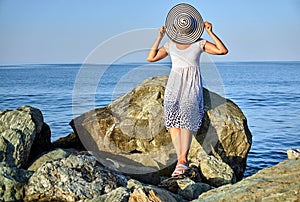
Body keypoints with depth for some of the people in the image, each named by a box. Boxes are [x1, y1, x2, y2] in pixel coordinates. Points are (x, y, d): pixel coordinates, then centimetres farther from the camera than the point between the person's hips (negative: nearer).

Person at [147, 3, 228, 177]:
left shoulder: (200, 44, 6)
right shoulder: (170, 45, 13)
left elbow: (223, 51, -3)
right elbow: (151, 58, 9)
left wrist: (210, 33, -8)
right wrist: (159, 38, 5)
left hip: (192, 86, -2)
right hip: (174, 86, 3)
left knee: (186, 117, -23)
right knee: (172, 119, -17)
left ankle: (182, 159, -26)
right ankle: (182, 160, -15)